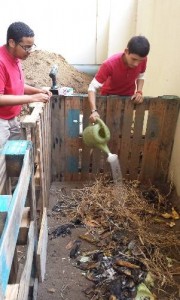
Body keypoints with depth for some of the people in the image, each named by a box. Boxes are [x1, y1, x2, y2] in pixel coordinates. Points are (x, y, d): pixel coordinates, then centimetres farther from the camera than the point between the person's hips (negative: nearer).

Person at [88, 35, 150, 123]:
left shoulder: (142, 60, -25)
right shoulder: (110, 64, -37)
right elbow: (92, 88, -35)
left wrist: (139, 92, -22)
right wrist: (94, 111, -50)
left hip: (128, 97, 3)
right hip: (109, 96, -3)